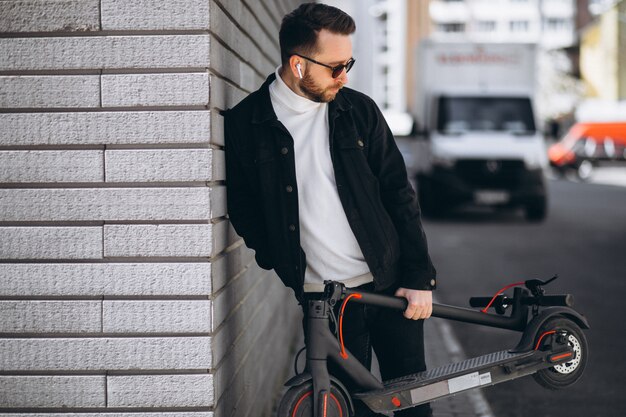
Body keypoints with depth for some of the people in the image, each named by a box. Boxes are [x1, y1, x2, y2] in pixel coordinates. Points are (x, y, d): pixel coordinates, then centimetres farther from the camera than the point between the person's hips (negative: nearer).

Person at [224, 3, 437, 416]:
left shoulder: (359, 110, 1)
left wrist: (420, 276, -2)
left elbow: (398, 192, 3)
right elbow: (243, 207, 5)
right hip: (324, 299, -2)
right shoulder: (245, 124, -5)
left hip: (390, 285, 2)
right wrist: (283, 262, -1)